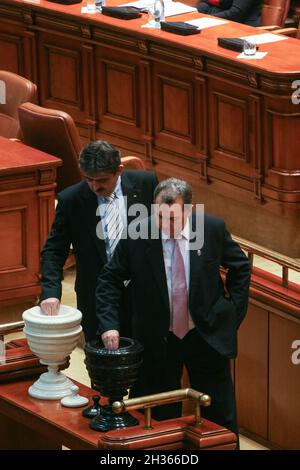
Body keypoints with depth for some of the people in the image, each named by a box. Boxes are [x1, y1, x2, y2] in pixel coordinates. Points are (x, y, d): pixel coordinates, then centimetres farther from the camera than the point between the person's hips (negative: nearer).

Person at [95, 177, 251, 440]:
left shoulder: (213, 228, -10)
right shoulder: (136, 236, -14)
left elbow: (240, 268, 5)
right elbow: (110, 280, -5)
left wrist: (235, 311, 0)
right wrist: (109, 324, -17)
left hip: (208, 336, 0)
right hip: (158, 340, 0)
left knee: (221, 417, 10)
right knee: (162, 418, 9)